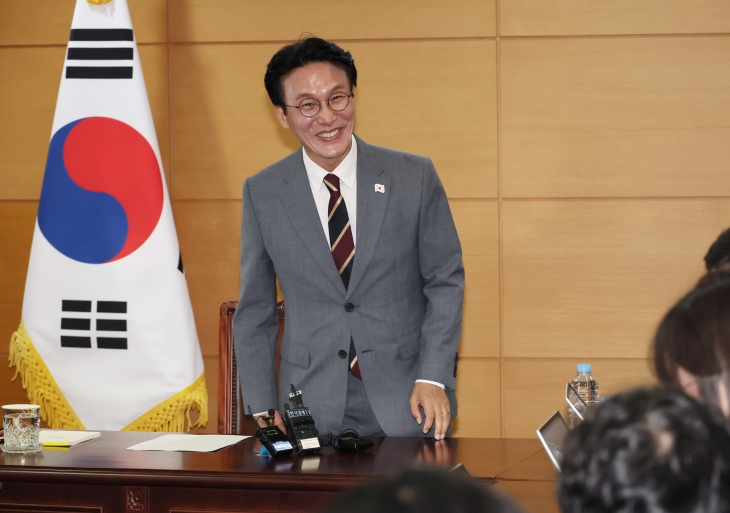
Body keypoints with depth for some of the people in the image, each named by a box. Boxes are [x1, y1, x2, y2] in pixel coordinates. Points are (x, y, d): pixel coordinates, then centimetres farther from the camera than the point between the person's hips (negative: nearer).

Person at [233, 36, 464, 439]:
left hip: (408, 404, 0)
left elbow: (445, 281, 3)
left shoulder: (414, 176, -1)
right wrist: (263, 410, 1)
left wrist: (433, 379, -7)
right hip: (312, 410, 1)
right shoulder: (262, 193, 2)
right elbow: (254, 312, 7)